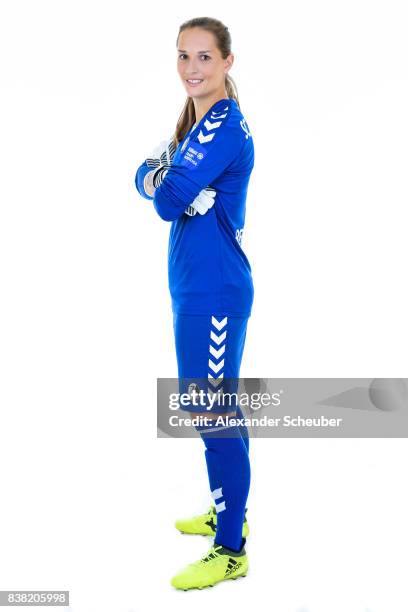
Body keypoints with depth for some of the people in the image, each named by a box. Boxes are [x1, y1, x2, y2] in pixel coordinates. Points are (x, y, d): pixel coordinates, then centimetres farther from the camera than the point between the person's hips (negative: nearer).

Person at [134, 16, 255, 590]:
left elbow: (168, 200, -22)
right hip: (196, 286, 10)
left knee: (215, 416, -4)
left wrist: (168, 184, 0)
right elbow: (145, 177, 8)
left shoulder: (225, 125, -16)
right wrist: (186, 191, -12)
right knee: (215, 411, 19)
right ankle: (227, 511, 36)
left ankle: (230, 552, 8)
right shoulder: (195, 122, 15)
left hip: (214, 290, -10)